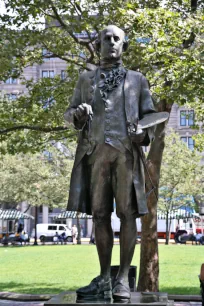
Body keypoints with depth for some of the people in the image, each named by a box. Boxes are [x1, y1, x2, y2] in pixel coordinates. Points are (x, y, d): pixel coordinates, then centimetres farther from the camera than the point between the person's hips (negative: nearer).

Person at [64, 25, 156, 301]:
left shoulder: (137, 79, 16)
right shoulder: (86, 79, 20)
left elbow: (149, 117, 12)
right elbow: (70, 114, 16)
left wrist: (144, 135, -11)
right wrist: (78, 113, -9)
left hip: (126, 151, -2)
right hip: (96, 151, 2)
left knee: (127, 213, -8)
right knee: (100, 214, 0)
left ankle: (123, 279, -5)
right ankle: (104, 278, 6)